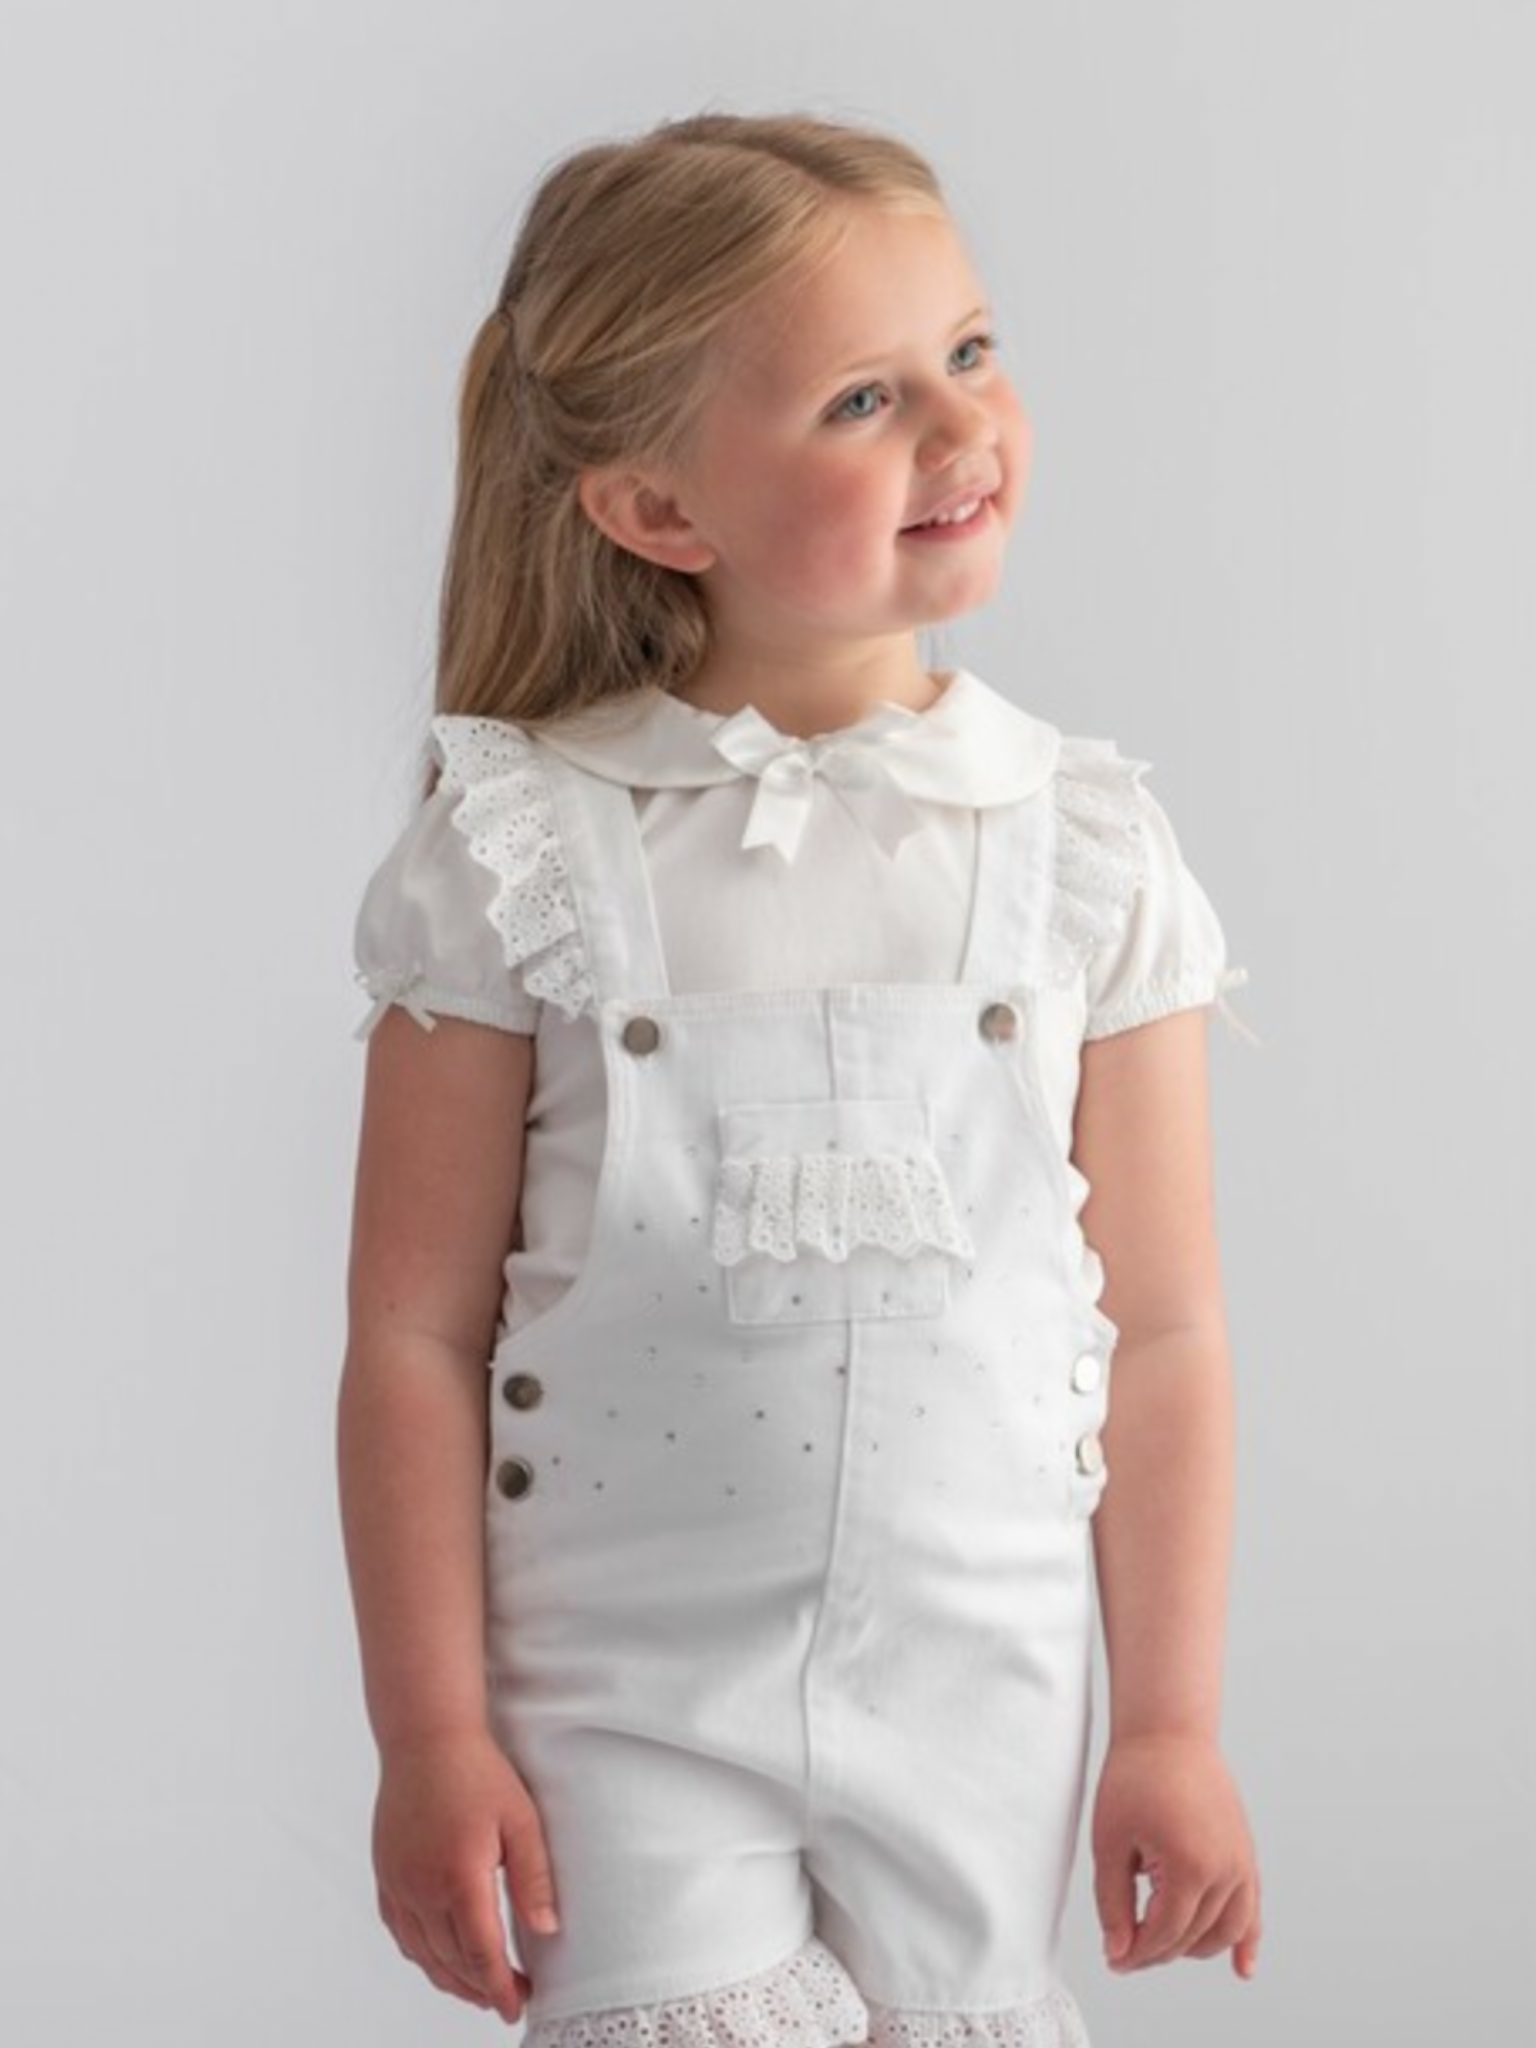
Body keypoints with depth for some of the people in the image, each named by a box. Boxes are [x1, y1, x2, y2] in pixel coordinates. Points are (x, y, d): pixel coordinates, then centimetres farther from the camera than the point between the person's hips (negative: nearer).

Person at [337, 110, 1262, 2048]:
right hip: (629, 1713, -2)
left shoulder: (1084, 849, -1)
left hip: (979, 1702, 2)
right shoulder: (523, 851, -7)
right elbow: (416, 1333, -4)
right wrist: (431, 1740, -5)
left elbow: (1164, 1332, 2)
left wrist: (1173, 1722, 1)